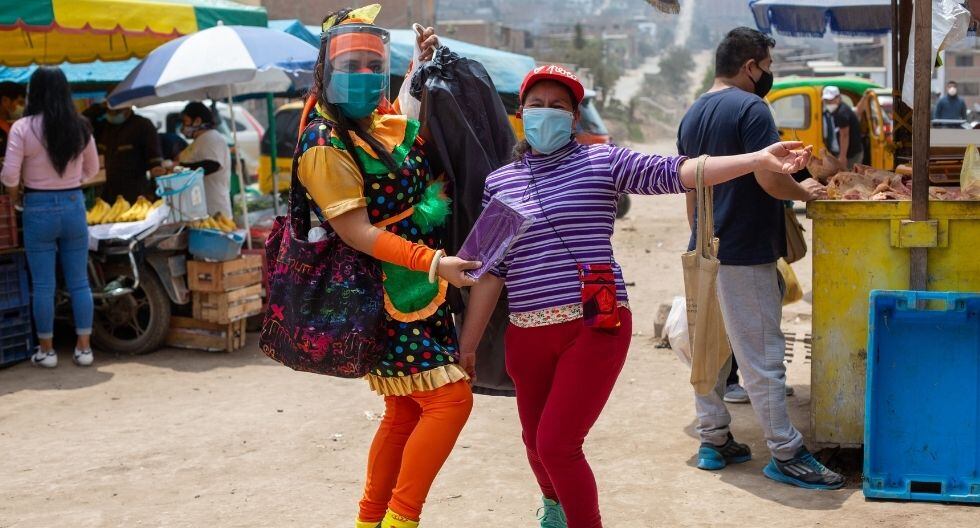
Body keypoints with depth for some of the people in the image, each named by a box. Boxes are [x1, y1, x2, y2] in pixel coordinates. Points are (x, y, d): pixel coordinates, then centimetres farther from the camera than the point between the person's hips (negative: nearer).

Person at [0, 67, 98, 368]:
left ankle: (46, 351, 14)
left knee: (43, 284, 6)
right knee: (79, 281, 10)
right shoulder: (80, 126, 0)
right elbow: (92, 169, 11)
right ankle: (83, 348, 14)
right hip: (74, 206, 3)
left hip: (39, 209, -3)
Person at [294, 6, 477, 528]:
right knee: (450, 400, -10)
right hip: (391, 299, -9)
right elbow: (356, 232, -22)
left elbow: (424, 128, 32)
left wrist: (426, 64, 18)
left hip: (419, 289, 9)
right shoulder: (326, 143, -17)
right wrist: (434, 263, -27)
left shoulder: (383, 118, 8)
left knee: (405, 414, 14)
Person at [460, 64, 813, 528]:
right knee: (536, 442, 19)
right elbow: (491, 270, 9)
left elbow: (675, 172, -10)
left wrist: (758, 160, -21)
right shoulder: (498, 182, 9)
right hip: (528, 335, 4)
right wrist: (467, 345, 7)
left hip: (595, 328, -4)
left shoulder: (602, 162, 1)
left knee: (556, 444, -10)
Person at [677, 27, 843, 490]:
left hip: (705, 254, 9)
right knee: (762, 357, -3)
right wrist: (804, 191, -2)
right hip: (745, 256, -9)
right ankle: (786, 455, 3)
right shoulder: (750, 108, -13)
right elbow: (770, 179, -21)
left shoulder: (693, 115, 13)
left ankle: (714, 441, 21)